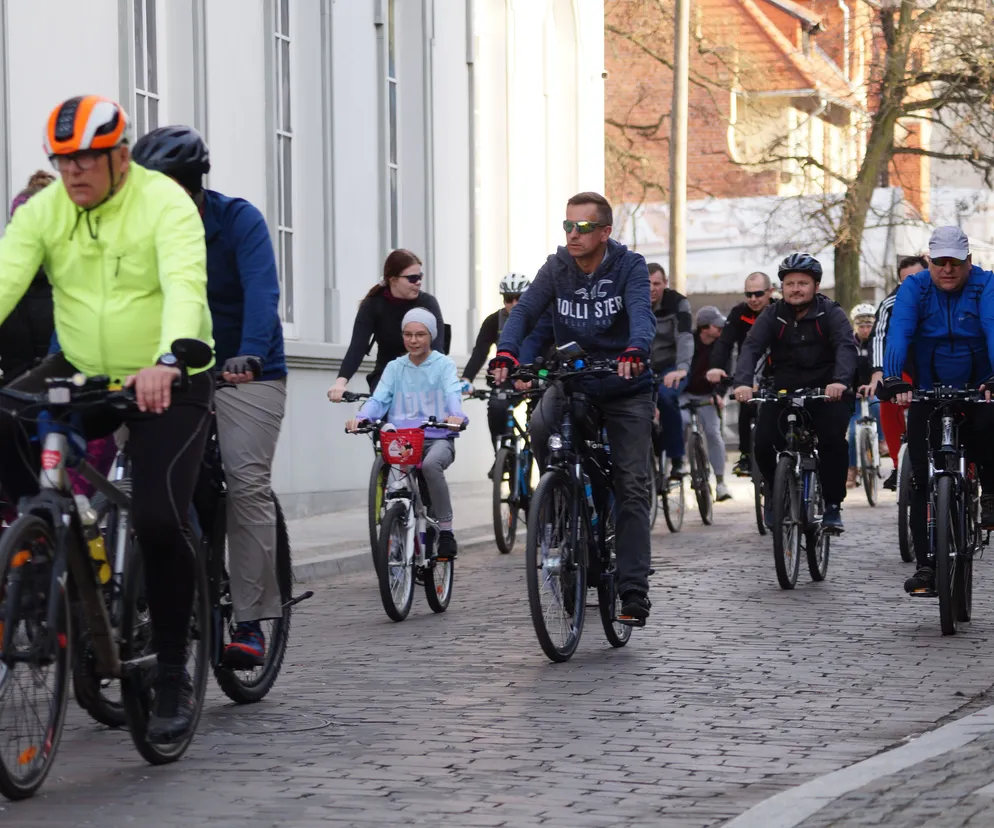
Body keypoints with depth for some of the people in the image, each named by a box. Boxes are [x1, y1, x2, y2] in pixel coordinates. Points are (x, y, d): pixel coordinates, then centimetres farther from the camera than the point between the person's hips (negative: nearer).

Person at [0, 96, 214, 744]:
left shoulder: (165, 204, -16)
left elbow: (184, 287, -30)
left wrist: (165, 363, -49)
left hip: (169, 383, -5)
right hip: (81, 374, 5)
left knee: (160, 520, -18)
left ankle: (173, 677, -2)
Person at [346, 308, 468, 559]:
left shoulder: (443, 365, 7)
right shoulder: (394, 368, 15)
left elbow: (453, 394, -11)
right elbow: (379, 399, 2)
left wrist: (457, 415, -34)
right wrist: (361, 417, -19)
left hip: (437, 438, -3)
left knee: (431, 464, -35)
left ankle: (445, 530, -24)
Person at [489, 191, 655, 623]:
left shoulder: (629, 266, -11)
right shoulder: (557, 267, -3)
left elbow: (641, 312, -28)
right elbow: (525, 310, -14)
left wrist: (636, 349, -50)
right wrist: (506, 351, -34)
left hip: (624, 386, -2)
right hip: (571, 377, 2)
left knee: (631, 488, -6)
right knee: (541, 427, -31)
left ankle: (634, 592, -5)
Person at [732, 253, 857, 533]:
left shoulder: (831, 313, -6)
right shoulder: (773, 315, -1)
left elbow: (846, 347, -22)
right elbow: (751, 347, -15)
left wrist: (840, 381, -42)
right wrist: (743, 382, -35)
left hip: (826, 393, -2)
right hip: (783, 392, 2)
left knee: (833, 441, -26)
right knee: (763, 444, -17)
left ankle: (833, 505, -9)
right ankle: (775, 493, 13)